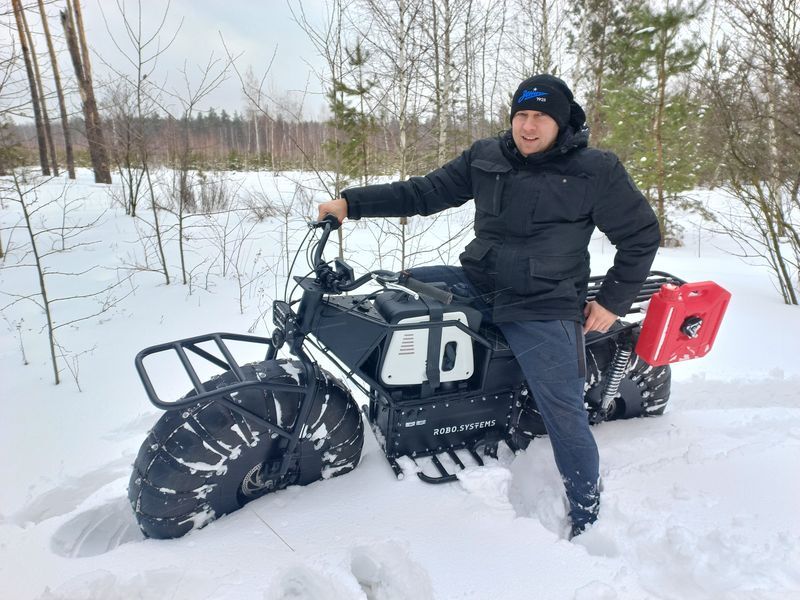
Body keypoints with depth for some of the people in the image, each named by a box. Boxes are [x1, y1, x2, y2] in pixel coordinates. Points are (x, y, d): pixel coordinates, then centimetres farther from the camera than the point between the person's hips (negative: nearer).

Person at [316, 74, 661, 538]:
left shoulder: (596, 171, -5)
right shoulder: (486, 158, 5)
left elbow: (642, 235, 2)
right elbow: (424, 192, 7)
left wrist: (613, 301, -3)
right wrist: (352, 203, 1)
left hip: (544, 309, -5)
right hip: (476, 285, 5)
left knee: (565, 416, -7)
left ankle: (588, 518, 17)